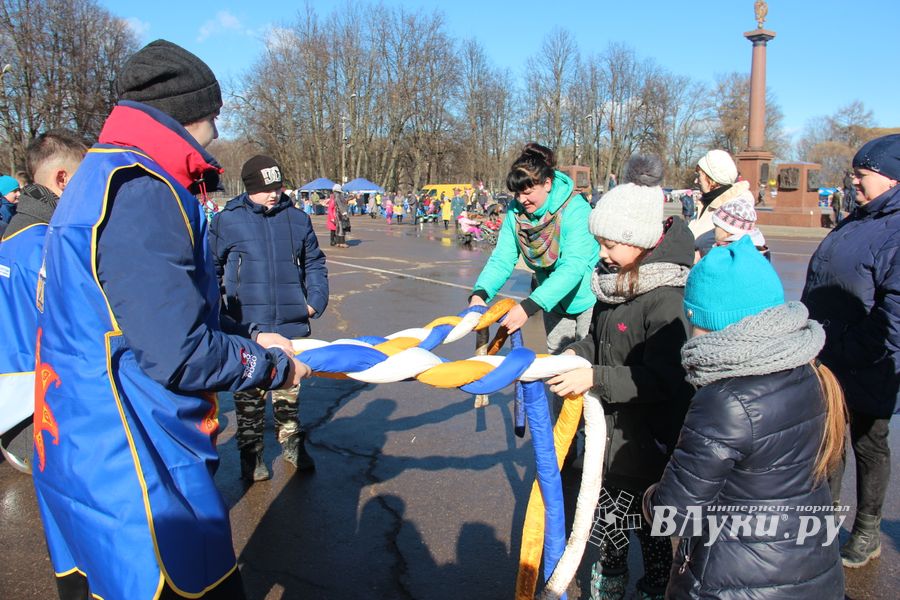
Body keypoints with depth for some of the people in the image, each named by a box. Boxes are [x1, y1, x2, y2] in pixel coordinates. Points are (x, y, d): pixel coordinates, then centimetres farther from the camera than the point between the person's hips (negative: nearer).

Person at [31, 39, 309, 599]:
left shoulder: (104, 179, 12)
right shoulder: (140, 192, -22)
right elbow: (179, 355, -25)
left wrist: (248, 342, 14)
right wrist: (272, 365, -8)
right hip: (135, 474, -10)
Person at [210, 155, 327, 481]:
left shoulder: (297, 218, 4)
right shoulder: (227, 220, -3)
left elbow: (314, 262, 14)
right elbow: (212, 268, 6)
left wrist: (316, 298, 2)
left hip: (291, 324, 2)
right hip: (247, 327, -2)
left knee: (288, 389, 16)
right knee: (249, 394, 8)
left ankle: (292, 443, 34)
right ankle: (251, 454, 25)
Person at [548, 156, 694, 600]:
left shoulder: (667, 298, -26)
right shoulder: (617, 277, -1)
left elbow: (661, 380, -28)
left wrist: (595, 378, -31)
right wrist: (578, 354, -6)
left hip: (648, 436, -8)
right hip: (611, 423, 8)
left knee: (650, 523, 14)